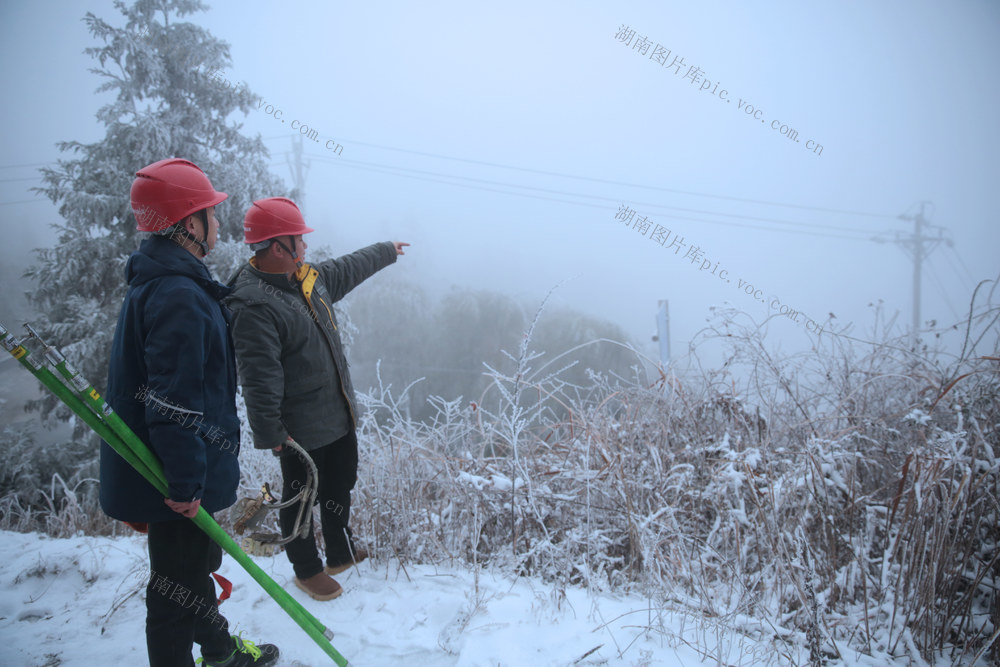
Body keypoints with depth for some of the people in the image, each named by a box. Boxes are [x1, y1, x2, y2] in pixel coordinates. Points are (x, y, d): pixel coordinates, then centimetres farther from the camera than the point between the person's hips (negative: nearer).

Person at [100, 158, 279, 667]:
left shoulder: (159, 280, 9)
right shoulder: (179, 296, -25)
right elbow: (174, 401, -28)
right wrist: (185, 483, -23)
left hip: (180, 470, 11)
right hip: (176, 475, -11)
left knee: (199, 562, 26)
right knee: (179, 584, 6)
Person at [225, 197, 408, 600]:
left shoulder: (309, 277, 4)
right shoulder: (253, 305, -25)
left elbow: (349, 269, 25)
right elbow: (259, 377, -27)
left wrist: (387, 251, 37)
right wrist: (269, 433, -26)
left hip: (339, 416, 9)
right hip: (300, 430, -9)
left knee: (341, 486, 24)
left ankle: (342, 552, 45)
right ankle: (307, 570, 32)